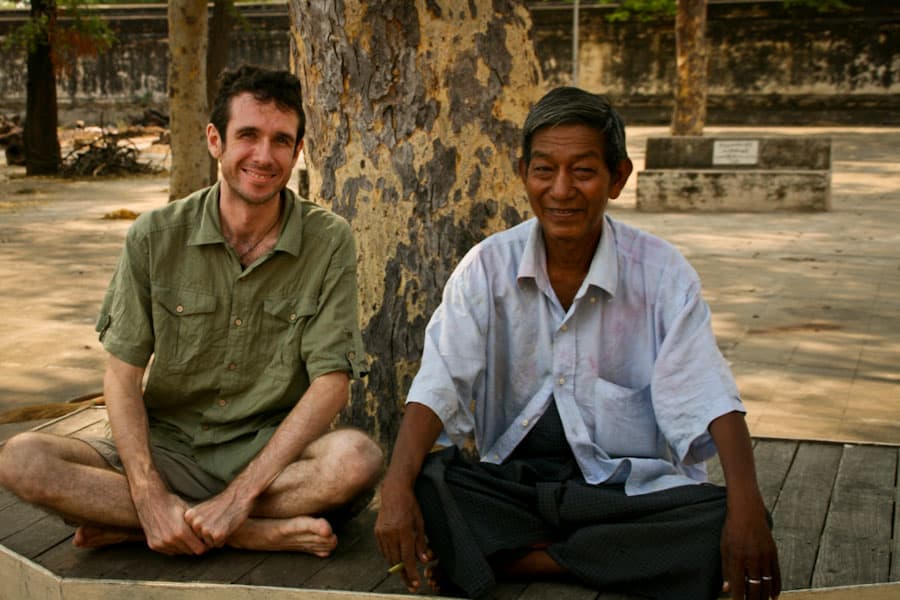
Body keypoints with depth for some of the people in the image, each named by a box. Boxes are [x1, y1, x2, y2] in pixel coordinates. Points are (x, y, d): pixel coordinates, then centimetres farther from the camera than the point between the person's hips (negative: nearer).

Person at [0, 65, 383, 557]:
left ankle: (126, 527, -21)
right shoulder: (154, 237, -3)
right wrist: (150, 495, -20)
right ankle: (267, 534, -23)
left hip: (272, 451, -1)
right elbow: (122, 374, -3)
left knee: (358, 457, -33)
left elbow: (331, 383, -11)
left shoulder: (328, 242, -7)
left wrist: (242, 492, -21)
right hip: (169, 449, 1)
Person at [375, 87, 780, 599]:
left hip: (629, 488, 0)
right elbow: (438, 385, -11)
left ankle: (511, 557, -22)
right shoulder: (488, 267, -2)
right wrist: (398, 488, -29)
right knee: (424, 485, -27)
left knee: (726, 526, -27)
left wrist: (746, 506, -31)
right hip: (509, 479, 0)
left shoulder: (661, 272, -5)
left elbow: (709, 398, -13)